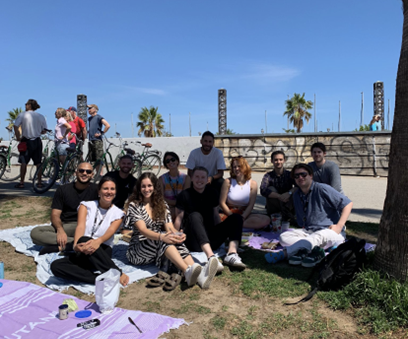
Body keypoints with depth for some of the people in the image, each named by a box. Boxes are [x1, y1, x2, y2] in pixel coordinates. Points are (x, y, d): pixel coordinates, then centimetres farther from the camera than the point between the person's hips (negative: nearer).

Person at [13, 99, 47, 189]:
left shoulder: (22, 115, -3)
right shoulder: (41, 116, 6)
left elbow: (16, 126, -13)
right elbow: (44, 130, 7)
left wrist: (18, 137, -3)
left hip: (26, 141, -3)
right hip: (37, 141, 3)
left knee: (24, 162, 3)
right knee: (38, 163, 7)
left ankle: (21, 183, 5)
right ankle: (39, 182, 11)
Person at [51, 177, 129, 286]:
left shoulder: (118, 213, 7)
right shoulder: (86, 205, 9)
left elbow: (111, 230, -13)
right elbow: (80, 226, -9)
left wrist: (98, 241, -37)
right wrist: (76, 245, -31)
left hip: (103, 252, -2)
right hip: (82, 253, 2)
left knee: (84, 240, -35)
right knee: (55, 266, -29)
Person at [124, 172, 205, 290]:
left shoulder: (162, 204, 11)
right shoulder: (134, 205, -3)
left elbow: (170, 227, 0)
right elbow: (143, 230, -19)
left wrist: (178, 235, -25)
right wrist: (162, 237, -38)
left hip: (159, 251, 4)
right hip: (138, 250, -3)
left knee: (175, 240, -31)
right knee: (165, 240, -34)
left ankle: (199, 275, -53)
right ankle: (187, 271, -54)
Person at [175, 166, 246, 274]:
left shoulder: (211, 193, 13)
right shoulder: (185, 195, 0)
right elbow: (179, 218, -5)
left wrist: (223, 233, 10)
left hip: (211, 240, 5)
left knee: (236, 217, -8)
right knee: (194, 216, -34)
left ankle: (232, 254, -31)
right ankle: (211, 257, -52)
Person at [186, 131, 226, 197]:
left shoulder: (218, 153, -13)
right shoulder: (194, 153, -12)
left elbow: (221, 173, -13)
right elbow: (190, 172, -10)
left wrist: (211, 178, -35)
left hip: (212, 180, 0)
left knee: (221, 182, -30)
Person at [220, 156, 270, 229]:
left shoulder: (252, 184, 1)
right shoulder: (228, 182, -2)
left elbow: (251, 205, -2)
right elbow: (222, 202, -3)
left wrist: (242, 217, -17)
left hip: (244, 214, 3)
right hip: (228, 213, -3)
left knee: (266, 220, -25)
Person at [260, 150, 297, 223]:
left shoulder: (289, 174, -1)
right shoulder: (268, 176, -6)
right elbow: (263, 191, -25)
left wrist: (289, 193, -36)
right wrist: (279, 196, -36)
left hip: (289, 205, 0)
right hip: (274, 208, 0)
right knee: (271, 189, -25)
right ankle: (288, 216, -29)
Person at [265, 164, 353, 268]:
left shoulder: (322, 189, -8)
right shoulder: (296, 195, 13)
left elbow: (348, 203, -9)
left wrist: (339, 226, -15)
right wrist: (304, 229, 1)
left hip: (330, 231, -6)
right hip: (308, 232, 6)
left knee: (319, 237, -42)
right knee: (283, 237, -18)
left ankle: (283, 254, -45)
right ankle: (314, 250, -34)